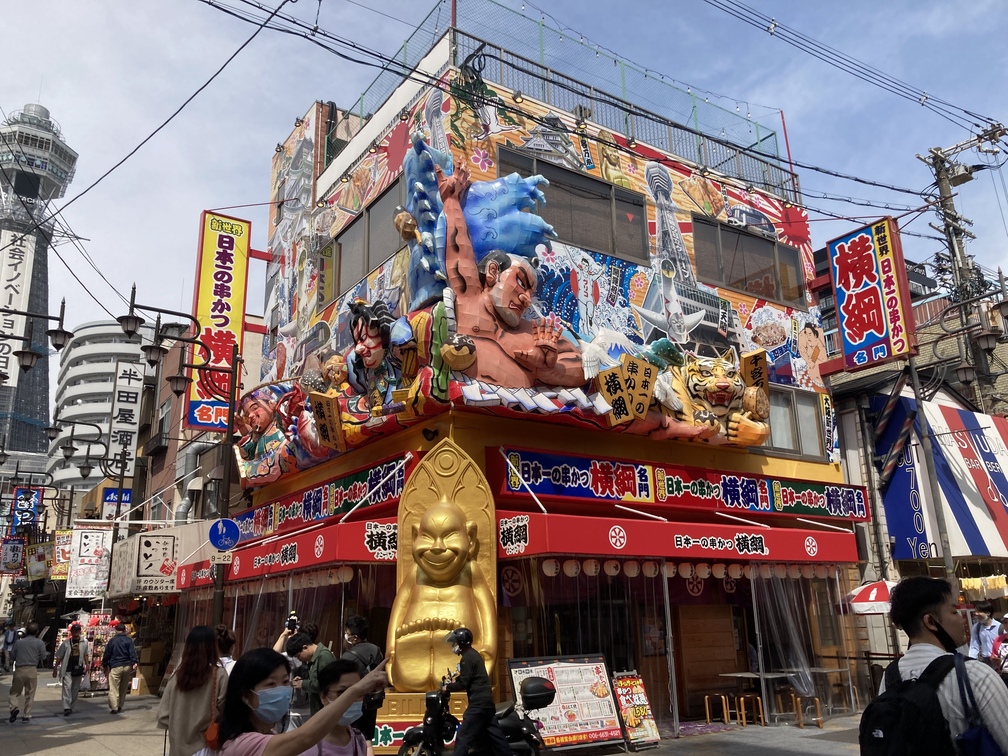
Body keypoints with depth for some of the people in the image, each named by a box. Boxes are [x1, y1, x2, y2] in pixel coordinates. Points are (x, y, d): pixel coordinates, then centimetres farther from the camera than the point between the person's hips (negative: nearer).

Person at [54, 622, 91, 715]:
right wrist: (55, 668, 1)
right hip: (67, 669, -2)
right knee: (67, 687, -15)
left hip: (78, 669, 2)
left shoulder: (84, 642, 0)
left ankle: (71, 707, 21)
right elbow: (59, 656, 2)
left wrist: (87, 665, -1)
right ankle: (66, 708, -16)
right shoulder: (66, 643, -4)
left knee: (75, 689, 9)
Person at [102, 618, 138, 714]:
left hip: (115, 667, -3)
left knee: (113, 688, -2)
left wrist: (104, 665, 14)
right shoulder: (129, 640, 3)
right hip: (127, 666, 3)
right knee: (124, 688, 15)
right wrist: (134, 663, -11)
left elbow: (107, 654, 2)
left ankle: (114, 707, -10)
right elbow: (133, 652, -7)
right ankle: (120, 706, 21)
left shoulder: (112, 640, -1)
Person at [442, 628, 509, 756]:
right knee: (495, 736, 11)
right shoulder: (473, 654, 18)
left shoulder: (467, 657, -12)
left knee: (463, 738, -9)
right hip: (486, 701, 10)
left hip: (478, 703, -10)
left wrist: (447, 687, -2)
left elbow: (463, 684, -16)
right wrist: (455, 681, 17)